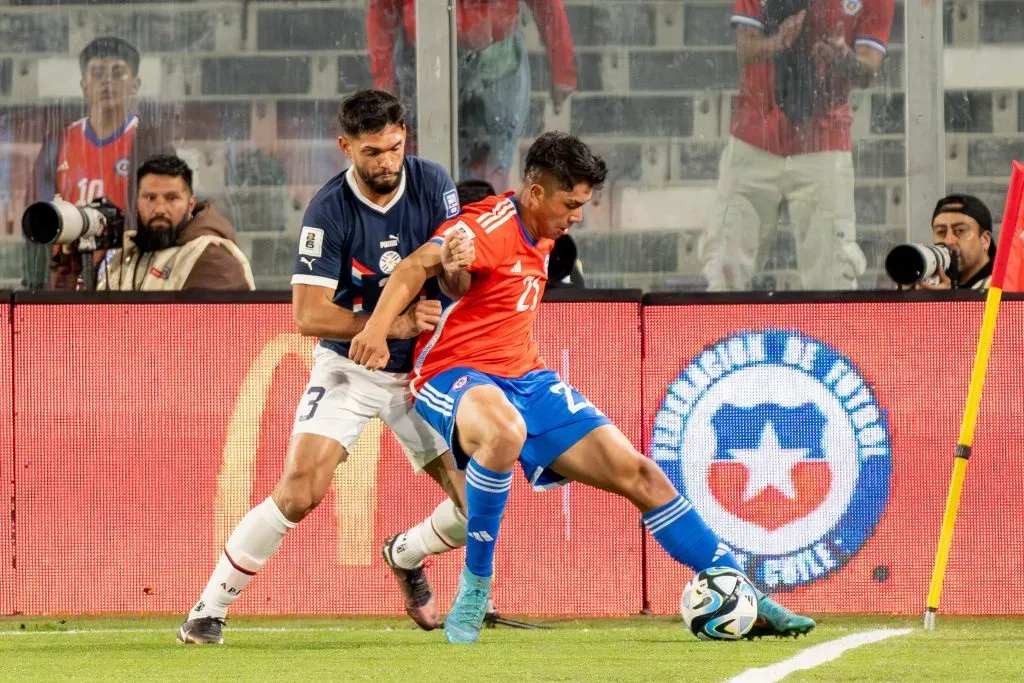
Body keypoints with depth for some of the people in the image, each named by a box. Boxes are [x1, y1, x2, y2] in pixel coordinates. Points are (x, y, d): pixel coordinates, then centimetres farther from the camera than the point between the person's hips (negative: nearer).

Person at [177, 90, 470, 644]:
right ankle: (209, 610, -7)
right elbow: (309, 314, -21)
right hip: (347, 368, -3)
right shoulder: (329, 210, -18)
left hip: (421, 370, 3)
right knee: (299, 493, -20)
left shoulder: (431, 184, -9)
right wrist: (392, 325, -29)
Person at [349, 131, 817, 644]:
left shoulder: (540, 234, 11)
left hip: (525, 380, 9)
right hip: (455, 377, -9)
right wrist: (376, 330, -45)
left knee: (636, 473, 1)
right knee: (505, 430, -44)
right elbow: (416, 267, -30)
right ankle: (474, 588, -27)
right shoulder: (489, 227, -16)